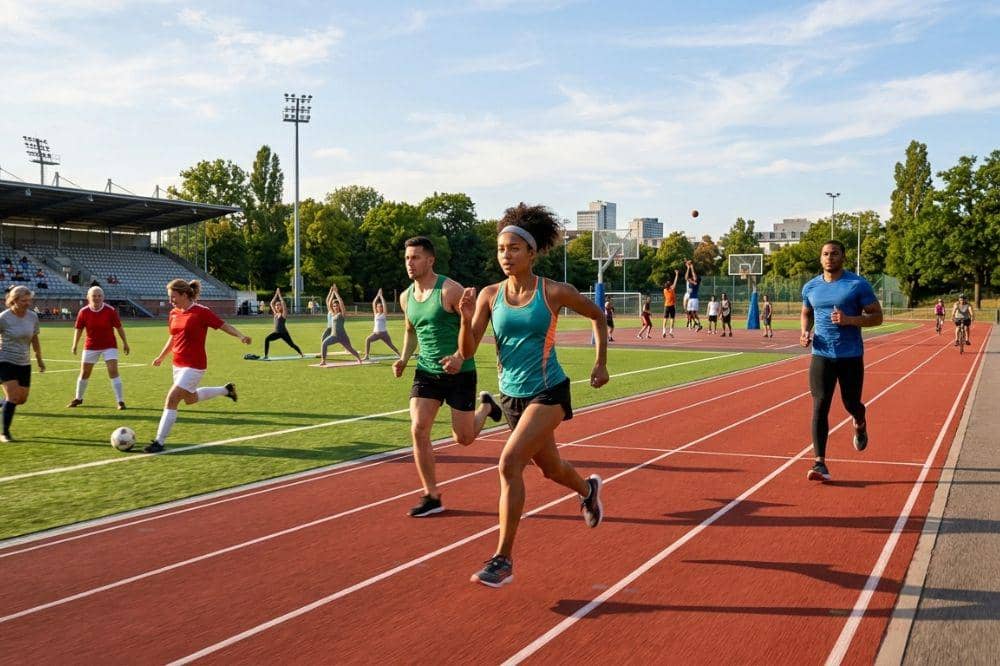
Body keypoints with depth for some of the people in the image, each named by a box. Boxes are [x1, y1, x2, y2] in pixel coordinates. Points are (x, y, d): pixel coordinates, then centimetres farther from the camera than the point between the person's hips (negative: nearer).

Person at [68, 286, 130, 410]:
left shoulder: (110, 310, -12)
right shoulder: (83, 312, -7)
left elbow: (119, 327, -2)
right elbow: (78, 328, 5)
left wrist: (125, 343, 2)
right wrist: (75, 344, 3)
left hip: (109, 346, -2)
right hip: (91, 346, 2)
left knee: (113, 372, -13)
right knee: (84, 373, 10)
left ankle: (121, 401, -8)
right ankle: (78, 398, 32)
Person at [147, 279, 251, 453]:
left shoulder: (201, 312, -15)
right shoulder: (173, 314, 5)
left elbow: (224, 326, -12)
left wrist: (241, 336, -27)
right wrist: (161, 357, 29)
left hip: (194, 366, -8)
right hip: (178, 364, 8)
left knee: (171, 400, -12)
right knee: (190, 399, 24)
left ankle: (159, 442, -3)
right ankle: (226, 390, 43)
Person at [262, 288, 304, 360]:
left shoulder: (283, 314, -5)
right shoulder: (275, 313, 9)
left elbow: (283, 303, -15)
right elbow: (271, 303, 8)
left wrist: (279, 295, -9)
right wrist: (276, 295, 4)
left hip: (284, 333, -4)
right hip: (276, 333, 4)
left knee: (292, 344, 3)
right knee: (266, 339, -19)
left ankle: (301, 354, 28)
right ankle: (266, 356, -17)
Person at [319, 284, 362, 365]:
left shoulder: (341, 314, -4)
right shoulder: (333, 314, 10)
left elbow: (341, 302, -13)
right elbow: (329, 303, 9)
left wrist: (336, 292, -9)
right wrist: (332, 292, 4)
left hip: (342, 336, -5)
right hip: (333, 335, 5)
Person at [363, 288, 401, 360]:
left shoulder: (384, 314, 2)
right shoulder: (376, 314, 9)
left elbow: (384, 304, -6)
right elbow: (373, 303, 5)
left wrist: (381, 296, 0)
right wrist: (377, 295, 3)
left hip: (384, 333, -2)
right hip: (376, 333, 2)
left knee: (391, 345, 0)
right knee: (367, 339, -21)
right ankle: (367, 355, -18)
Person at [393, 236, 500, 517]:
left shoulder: (450, 290, -15)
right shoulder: (406, 297, 5)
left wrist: (460, 356, -28)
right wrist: (404, 359, 6)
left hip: (459, 372, -5)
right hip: (426, 371, 5)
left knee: (464, 438, 4)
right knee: (418, 430, -11)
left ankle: (486, 405, 38)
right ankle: (431, 497, 1)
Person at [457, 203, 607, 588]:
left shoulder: (554, 293, -11)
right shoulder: (489, 296, -3)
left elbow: (597, 316, 7)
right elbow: (467, 352, -6)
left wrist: (601, 363, 6)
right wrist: (466, 319, -24)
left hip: (548, 393, -5)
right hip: (512, 396, 5)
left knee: (509, 464, -21)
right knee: (550, 469, 22)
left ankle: (503, 559, -12)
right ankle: (588, 490, 58)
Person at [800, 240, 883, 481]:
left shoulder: (858, 285, -6)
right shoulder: (810, 287, 6)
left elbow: (877, 317, -5)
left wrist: (849, 320, -22)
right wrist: (805, 332, 1)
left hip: (851, 356, -2)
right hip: (821, 356, 2)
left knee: (851, 404, 9)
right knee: (820, 407, -7)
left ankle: (860, 425, 48)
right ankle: (820, 464, -6)